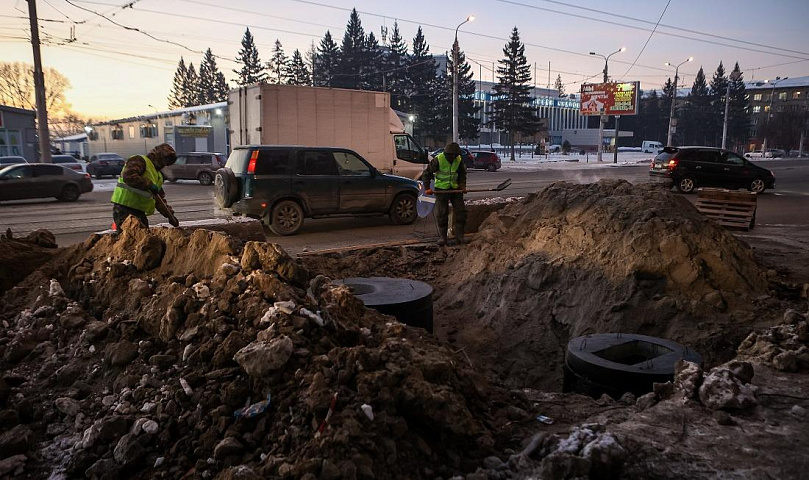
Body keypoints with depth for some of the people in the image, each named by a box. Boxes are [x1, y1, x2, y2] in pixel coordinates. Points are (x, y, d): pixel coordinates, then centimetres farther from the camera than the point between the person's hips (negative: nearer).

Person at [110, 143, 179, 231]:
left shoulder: (158, 175, 21)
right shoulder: (139, 160, -7)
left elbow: (160, 199, 23)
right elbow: (128, 176, -27)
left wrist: (170, 214, 12)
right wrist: (149, 184, -25)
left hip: (139, 211, 9)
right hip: (125, 209, -9)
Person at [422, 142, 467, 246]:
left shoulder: (459, 160, -1)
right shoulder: (438, 160, -14)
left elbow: (462, 174, 15)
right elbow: (426, 173, -10)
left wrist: (463, 185, 0)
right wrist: (427, 188, -19)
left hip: (455, 189, 4)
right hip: (441, 189, -4)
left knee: (461, 211, 0)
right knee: (442, 214, -2)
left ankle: (459, 235, 9)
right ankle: (443, 237, 9)